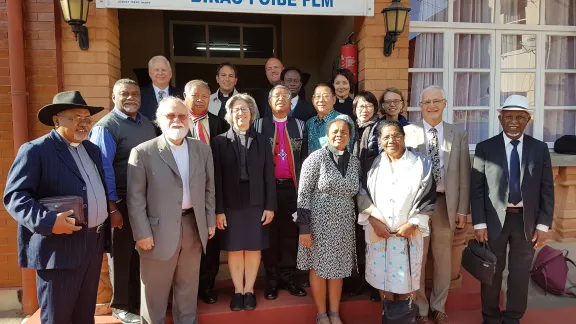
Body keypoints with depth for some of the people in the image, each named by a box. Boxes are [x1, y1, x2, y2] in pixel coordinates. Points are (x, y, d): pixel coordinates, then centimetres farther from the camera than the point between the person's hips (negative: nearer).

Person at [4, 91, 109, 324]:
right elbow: (14, 196, -15)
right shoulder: (35, 150, -10)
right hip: (59, 247, -7)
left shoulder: (92, 149, 13)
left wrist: (109, 214, 12)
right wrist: (47, 221, -28)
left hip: (94, 243, 7)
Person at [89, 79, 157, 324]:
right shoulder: (106, 127, -11)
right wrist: (112, 207, -18)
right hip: (121, 201, -6)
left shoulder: (147, 124, 9)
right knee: (121, 254, 9)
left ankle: (140, 300, 36)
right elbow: (103, 169, -16)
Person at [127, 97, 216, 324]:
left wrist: (210, 221, 8)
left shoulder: (202, 149, 5)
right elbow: (135, 197, -8)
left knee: (188, 287, 19)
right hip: (160, 231, -3)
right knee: (154, 292, 13)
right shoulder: (143, 152, -7)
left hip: (194, 227, 4)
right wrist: (142, 233, -11)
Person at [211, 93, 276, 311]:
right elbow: (217, 178, -3)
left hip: (256, 203, 1)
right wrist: (218, 209, -8)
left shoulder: (262, 141, 6)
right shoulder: (220, 141, 1)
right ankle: (238, 290, 24)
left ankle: (249, 290, 24)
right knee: (234, 249, 8)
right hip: (231, 204, -1)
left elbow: (269, 175, 3)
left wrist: (270, 205, -3)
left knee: (254, 248, 9)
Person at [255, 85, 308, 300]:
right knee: (270, 234, 5)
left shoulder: (300, 125, 10)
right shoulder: (259, 125, 5)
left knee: (290, 234, 7)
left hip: (292, 187, 2)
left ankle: (288, 278, 19)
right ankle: (272, 280, 17)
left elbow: (305, 157, 7)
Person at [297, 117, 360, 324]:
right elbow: (303, 194, -12)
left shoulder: (354, 162, 4)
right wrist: (304, 227, -15)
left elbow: (354, 194, 12)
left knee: (338, 268, 13)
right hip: (319, 222, -4)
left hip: (344, 224, 4)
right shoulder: (316, 157, -10)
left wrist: (358, 222, 9)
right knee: (319, 267, 8)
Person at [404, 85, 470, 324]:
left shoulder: (459, 135, 6)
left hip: (446, 203, 2)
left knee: (443, 258, 14)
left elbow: (464, 175, 5)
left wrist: (462, 209, 1)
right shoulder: (408, 132, -2)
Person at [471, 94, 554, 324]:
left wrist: (543, 224, -2)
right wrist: (479, 223, -9)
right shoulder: (485, 148, -3)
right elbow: (476, 188, -5)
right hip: (494, 219, -1)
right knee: (491, 272, 12)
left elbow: (547, 189, 3)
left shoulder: (540, 149, 3)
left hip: (527, 220, 2)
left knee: (520, 273, 13)